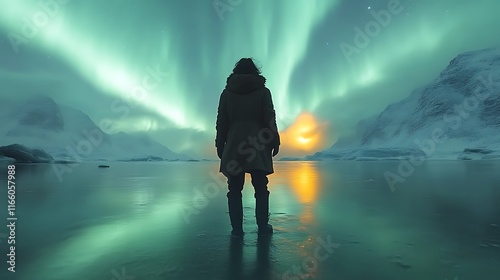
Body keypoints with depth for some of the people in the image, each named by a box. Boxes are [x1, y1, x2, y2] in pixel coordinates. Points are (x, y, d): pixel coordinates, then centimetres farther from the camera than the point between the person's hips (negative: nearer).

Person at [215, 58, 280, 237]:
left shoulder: (227, 92, 10)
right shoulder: (263, 91, 6)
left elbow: (221, 122, 7)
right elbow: (270, 119, -1)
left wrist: (220, 145, 10)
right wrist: (274, 141, 4)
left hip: (234, 145, 1)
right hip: (258, 145, -1)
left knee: (234, 189, 6)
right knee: (261, 188, 8)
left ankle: (237, 229, 6)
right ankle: (263, 227, 10)